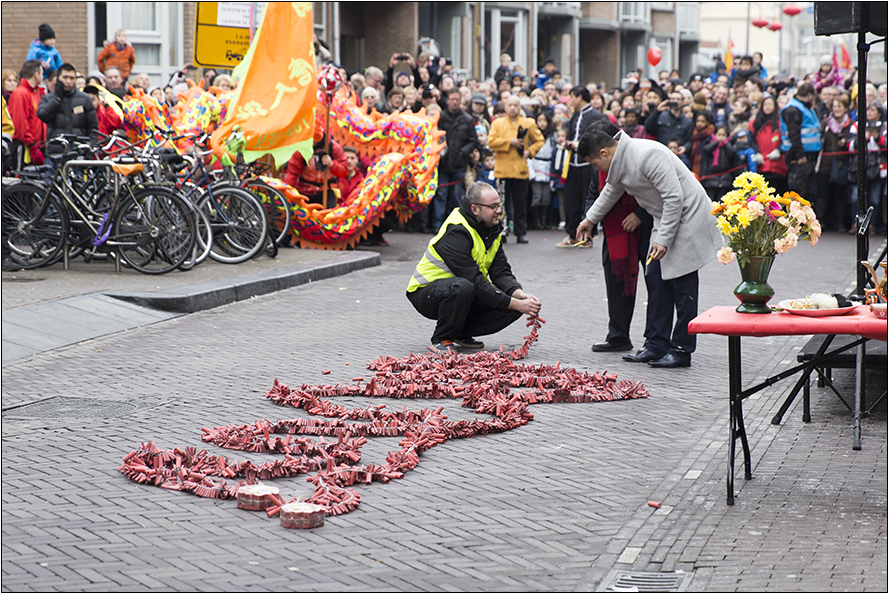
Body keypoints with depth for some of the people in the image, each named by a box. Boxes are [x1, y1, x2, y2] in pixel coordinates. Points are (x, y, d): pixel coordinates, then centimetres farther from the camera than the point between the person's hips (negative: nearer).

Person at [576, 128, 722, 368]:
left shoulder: (648, 155, -25)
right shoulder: (619, 161, 5)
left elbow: (674, 198, -26)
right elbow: (611, 191, 27)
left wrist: (664, 239, -23)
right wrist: (590, 219, 40)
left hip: (687, 218, -10)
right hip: (665, 220, 10)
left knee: (683, 285, -7)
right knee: (657, 281, 8)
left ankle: (681, 350, -4)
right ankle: (657, 346, 13)